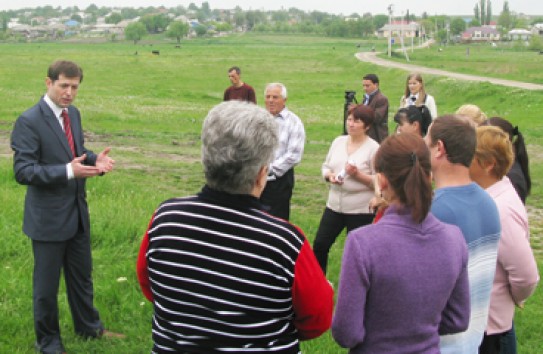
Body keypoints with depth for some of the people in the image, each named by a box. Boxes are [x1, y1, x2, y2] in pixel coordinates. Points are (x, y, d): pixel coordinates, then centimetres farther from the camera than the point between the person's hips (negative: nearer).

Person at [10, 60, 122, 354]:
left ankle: (89, 327, 41)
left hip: (77, 213, 7)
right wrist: (68, 171, -32)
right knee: (46, 284, 9)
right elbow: (22, 171, -23)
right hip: (48, 218, -7)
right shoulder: (29, 121, -19)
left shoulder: (73, 113, 5)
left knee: (82, 275, 22)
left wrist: (95, 160, -6)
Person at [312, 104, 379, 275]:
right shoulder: (338, 141, 7)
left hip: (360, 209, -5)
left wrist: (358, 174, -23)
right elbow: (326, 166, 13)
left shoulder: (373, 148, -10)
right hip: (334, 204, 5)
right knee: (320, 244, 5)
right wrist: (330, 176, -8)